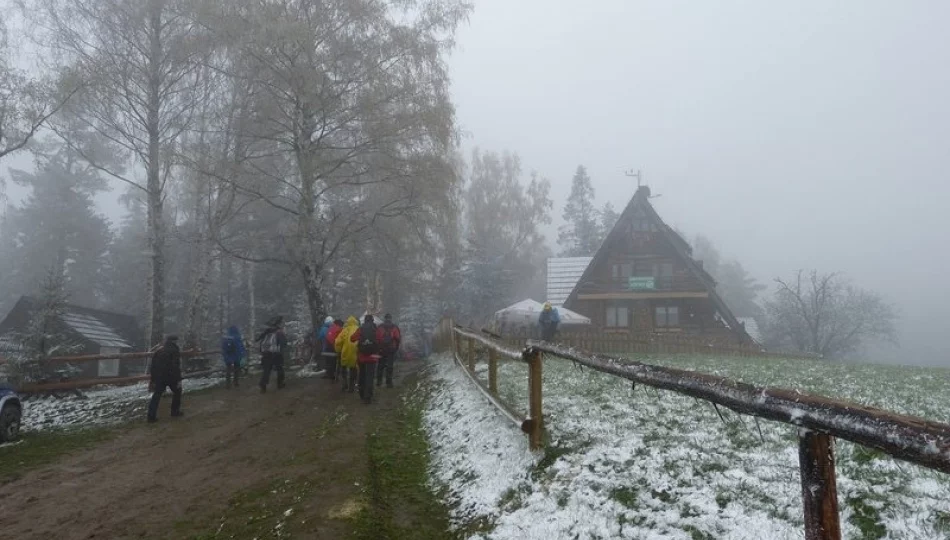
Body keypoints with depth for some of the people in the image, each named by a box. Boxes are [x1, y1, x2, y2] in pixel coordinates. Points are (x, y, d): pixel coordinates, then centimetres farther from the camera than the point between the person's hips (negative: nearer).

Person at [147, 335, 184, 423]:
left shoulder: (159, 350, 12)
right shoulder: (175, 351, -6)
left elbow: (153, 365, 14)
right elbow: (177, 367, -15)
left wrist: (153, 378, 19)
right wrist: (178, 379, -14)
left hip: (158, 377, 5)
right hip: (171, 376, -5)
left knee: (156, 395, 6)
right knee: (177, 391, 17)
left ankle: (151, 416, -2)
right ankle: (175, 411, 21)